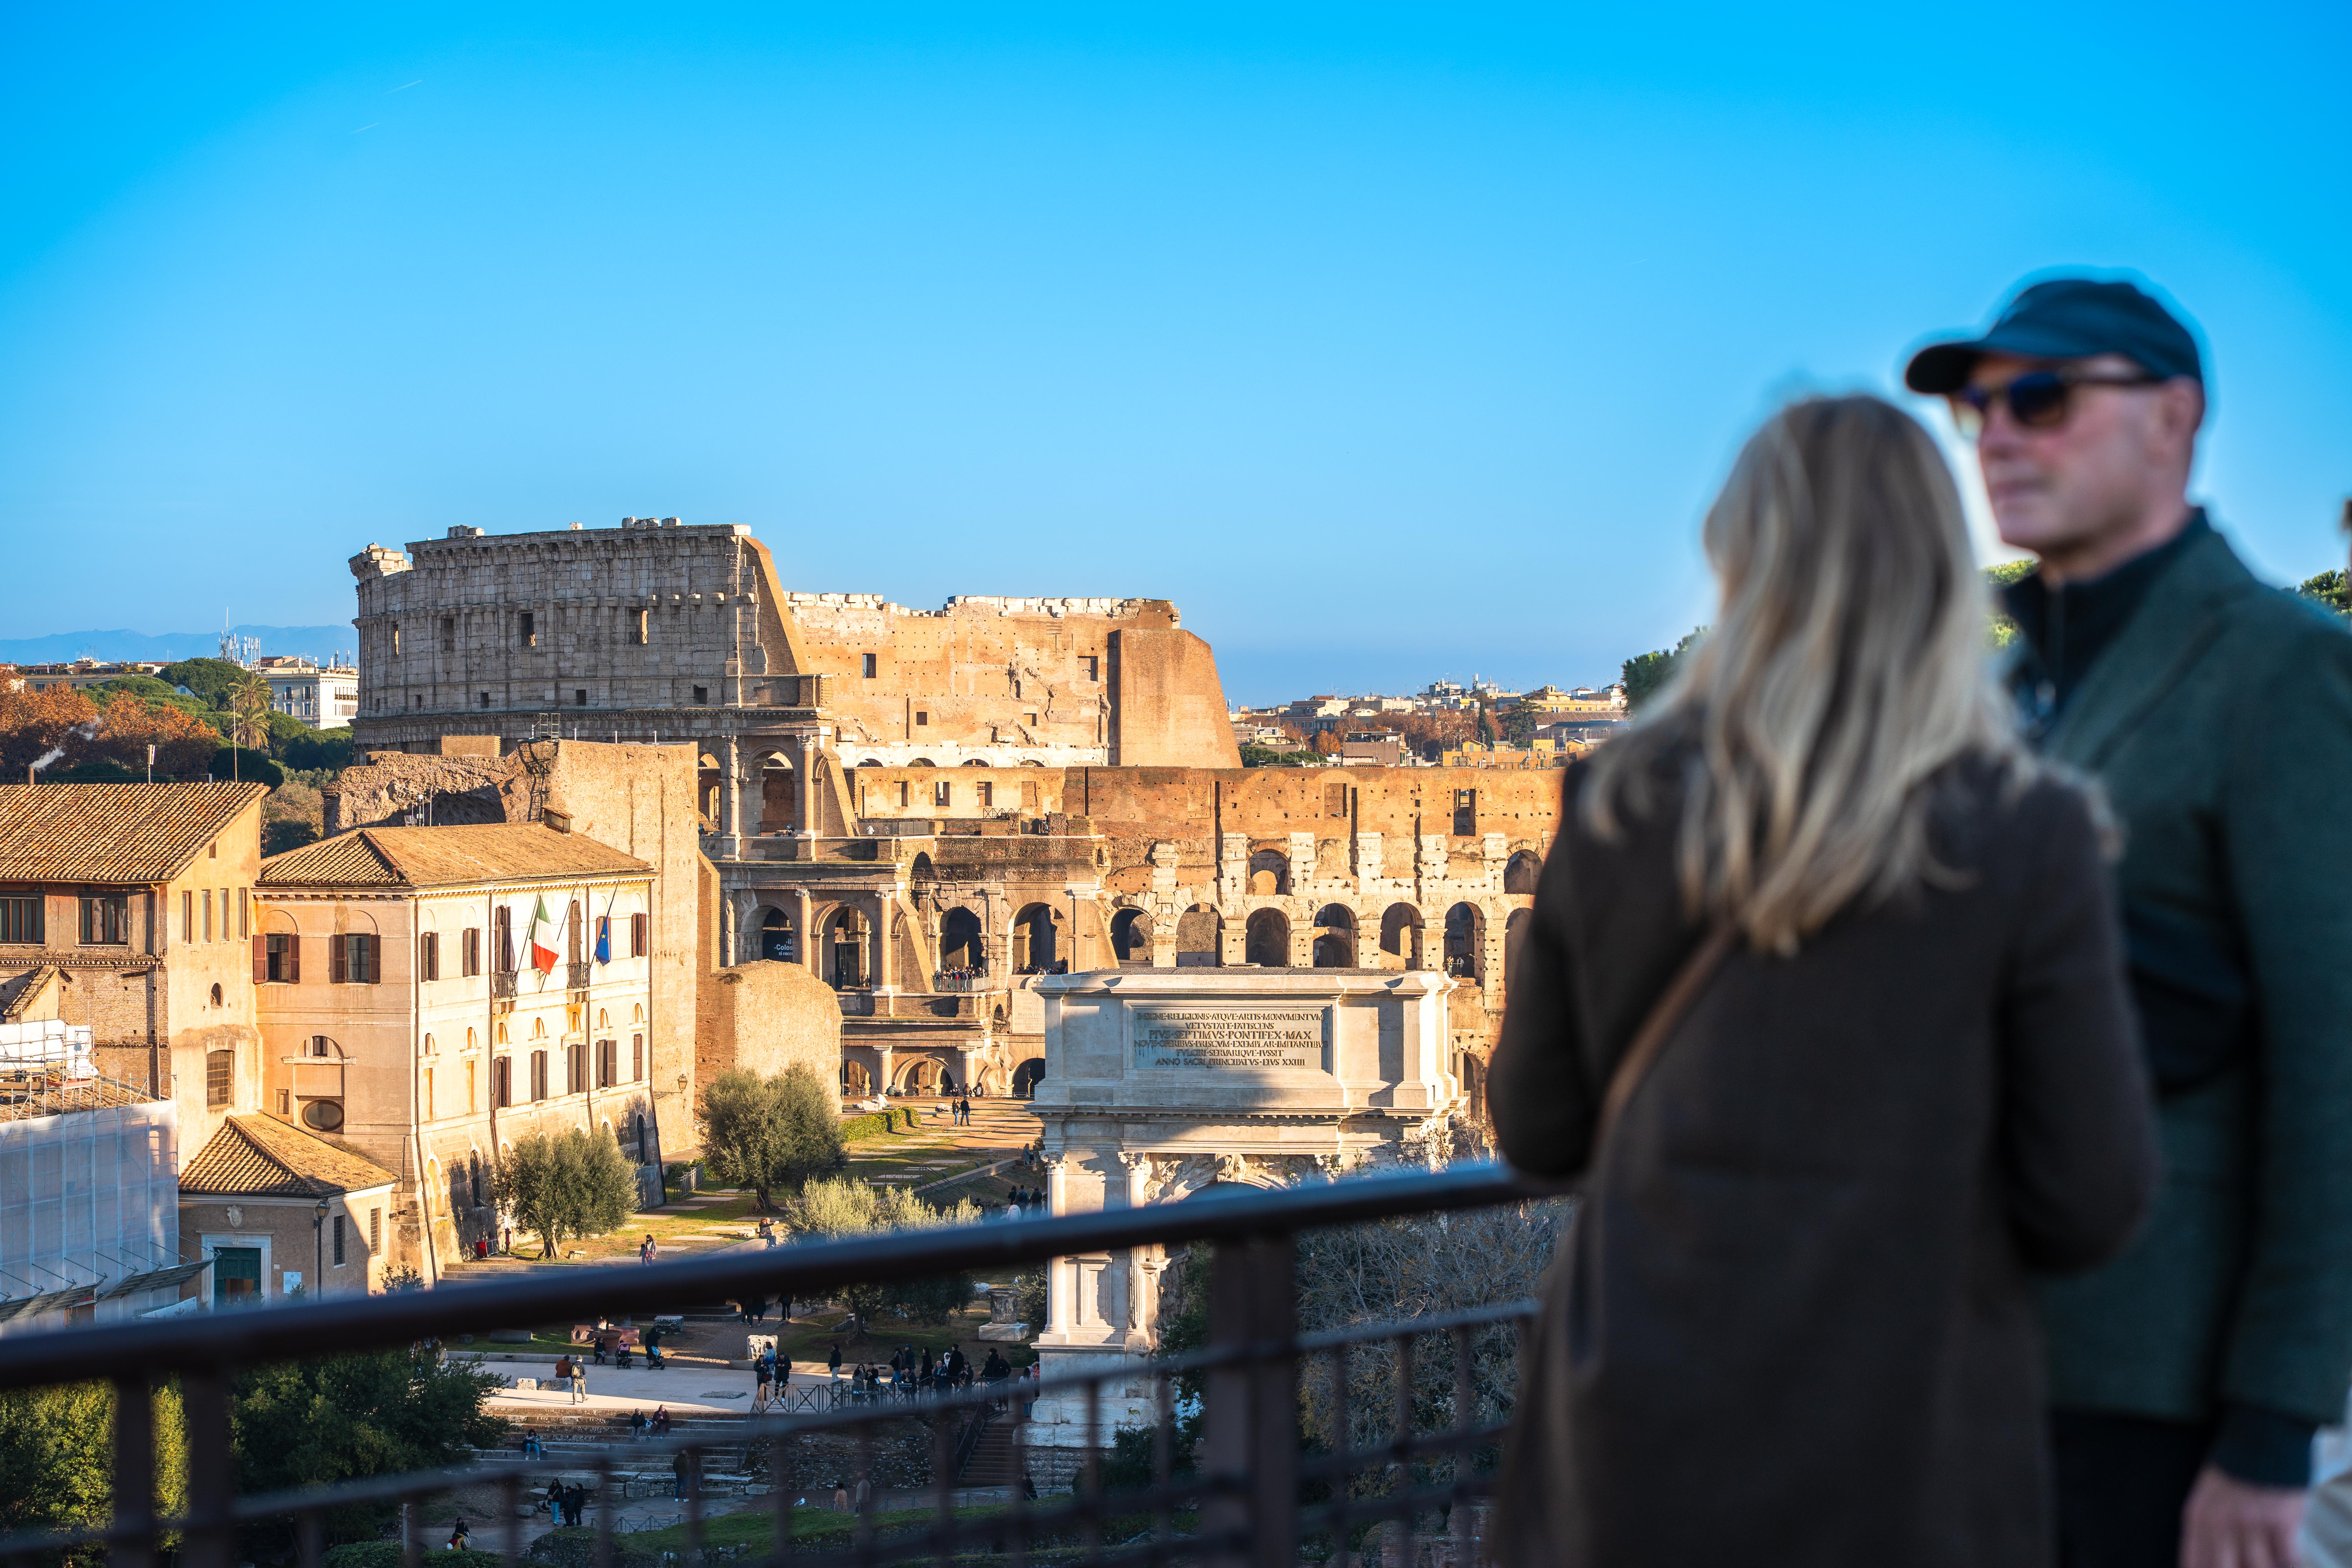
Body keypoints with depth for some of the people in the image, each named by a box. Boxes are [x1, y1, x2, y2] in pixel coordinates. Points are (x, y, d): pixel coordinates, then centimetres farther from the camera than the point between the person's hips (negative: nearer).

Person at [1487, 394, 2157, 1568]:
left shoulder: (1613, 808, -2)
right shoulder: (2024, 841, -10)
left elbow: (1536, 1130, 6)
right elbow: (2093, 1206, -8)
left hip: (1639, 1441, 3)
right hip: (1896, 1469, -2)